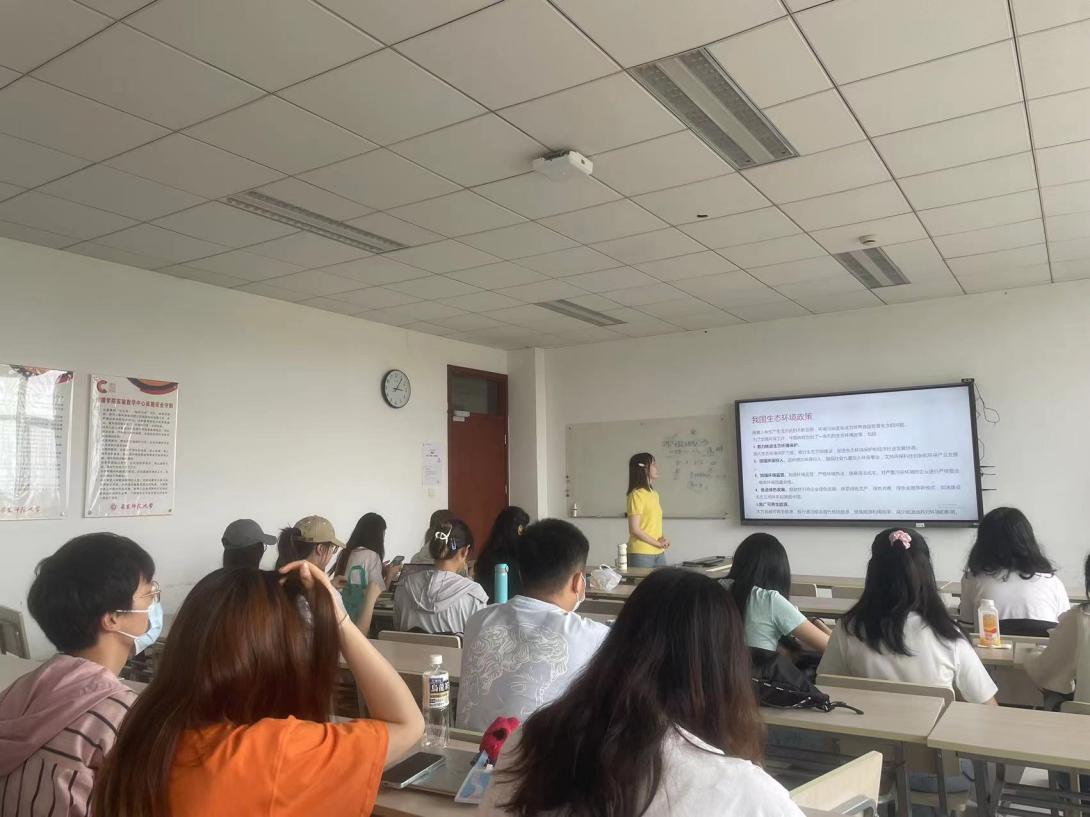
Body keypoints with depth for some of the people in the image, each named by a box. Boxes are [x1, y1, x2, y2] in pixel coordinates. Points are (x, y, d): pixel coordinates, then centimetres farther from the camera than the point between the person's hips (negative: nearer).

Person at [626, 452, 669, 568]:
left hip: (659, 554, 7)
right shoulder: (636, 494, -13)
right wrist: (658, 543, -10)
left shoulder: (654, 494, 11)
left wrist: (663, 539, 1)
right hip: (641, 554, -7)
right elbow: (634, 529, -16)